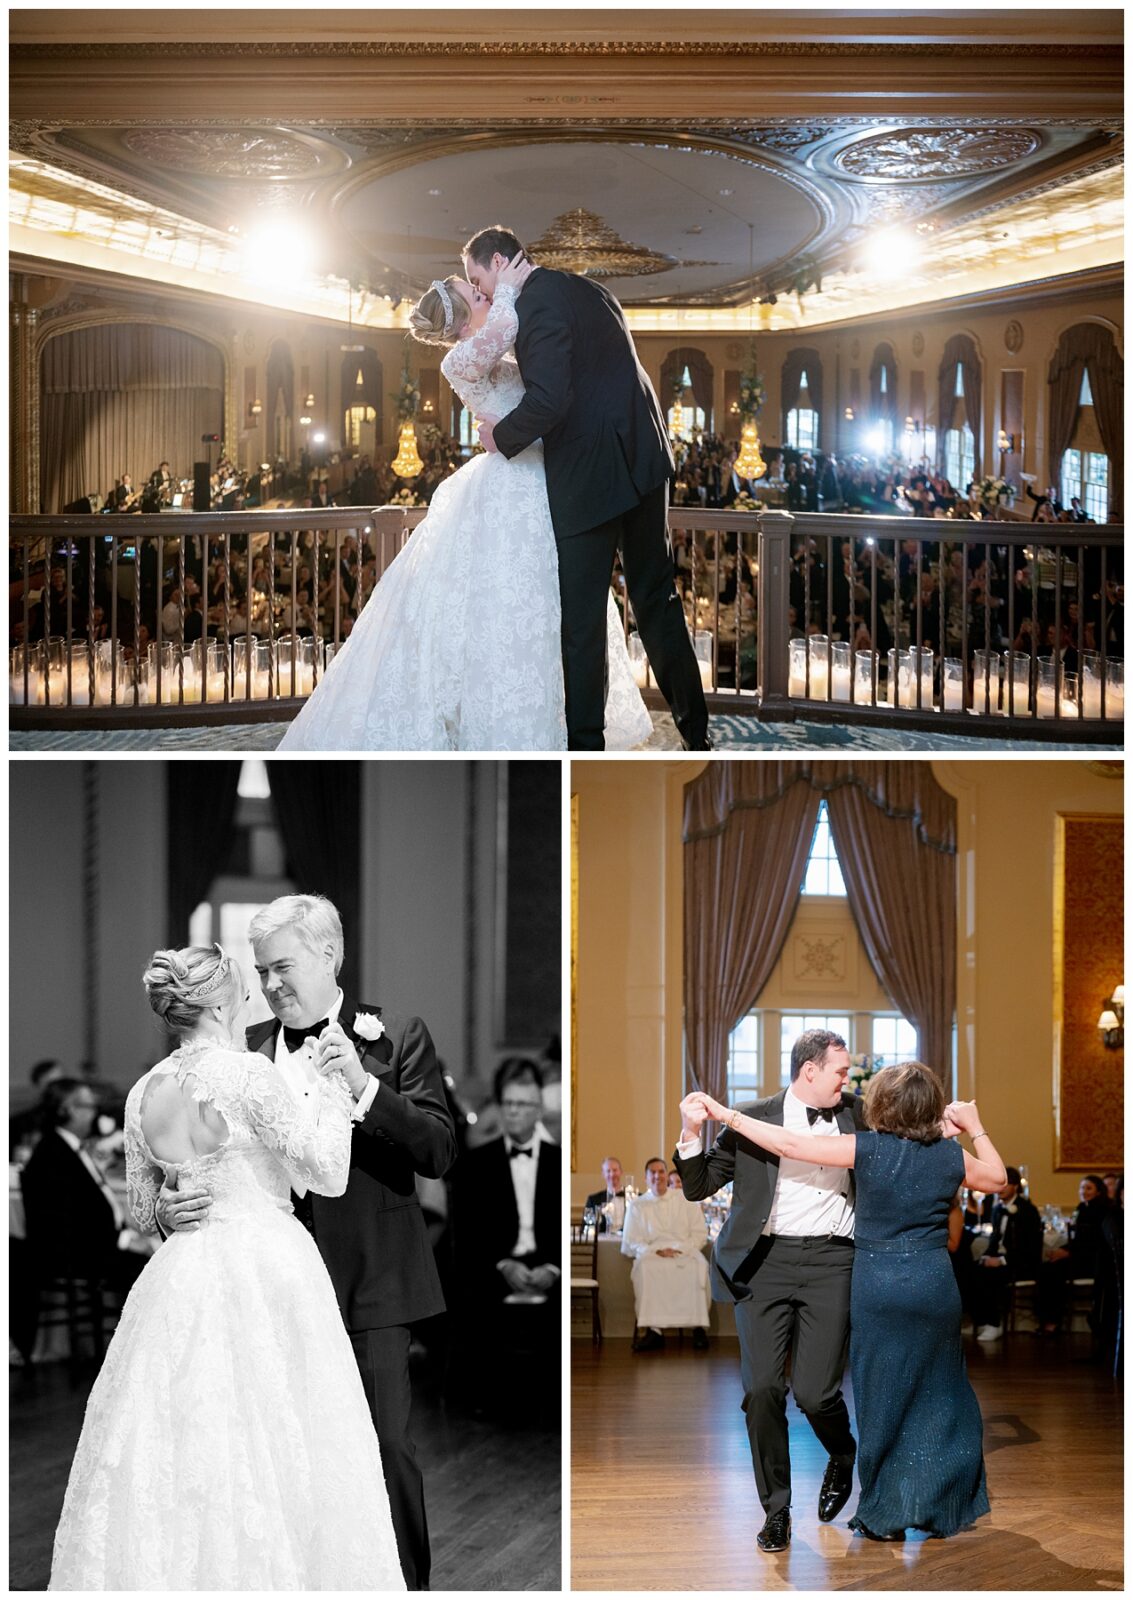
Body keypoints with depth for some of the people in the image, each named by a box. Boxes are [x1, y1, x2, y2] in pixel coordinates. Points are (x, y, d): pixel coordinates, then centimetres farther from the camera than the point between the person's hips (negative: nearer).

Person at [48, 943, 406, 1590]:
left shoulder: (143, 1093, 8)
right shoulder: (249, 1073, -11)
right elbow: (328, 1171, -10)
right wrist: (332, 1085, 0)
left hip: (183, 1273, 6)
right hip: (267, 1267, -6)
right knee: (268, 1443, -2)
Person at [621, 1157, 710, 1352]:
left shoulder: (686, 1200, 16)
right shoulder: (636, 1205, 14)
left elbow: (700, 1233, 9)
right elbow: (631, 1242, 8)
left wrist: (679, 1249, -9)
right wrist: (656, 1251, -11)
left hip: (685, 1252, 0)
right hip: (652, 1254, 0)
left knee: (698, 1267, -35)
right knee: (645, 1268, -36)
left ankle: (699, 1327, -30)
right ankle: (654, 1330, -38)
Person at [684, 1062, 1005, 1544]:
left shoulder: (867, 1148, -12)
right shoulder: (950, 1155, -3)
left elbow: (788, 1146, -13)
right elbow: (998, 1178, 16)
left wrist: (724, 1115, -8)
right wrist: (975, 1128, 20)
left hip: (877, 1283, -2)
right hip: (934, 1283, 2)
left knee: (882, 1396, 9)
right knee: (937, 1393, 15)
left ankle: (884, 1513, 15)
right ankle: (943, 1503, 21)